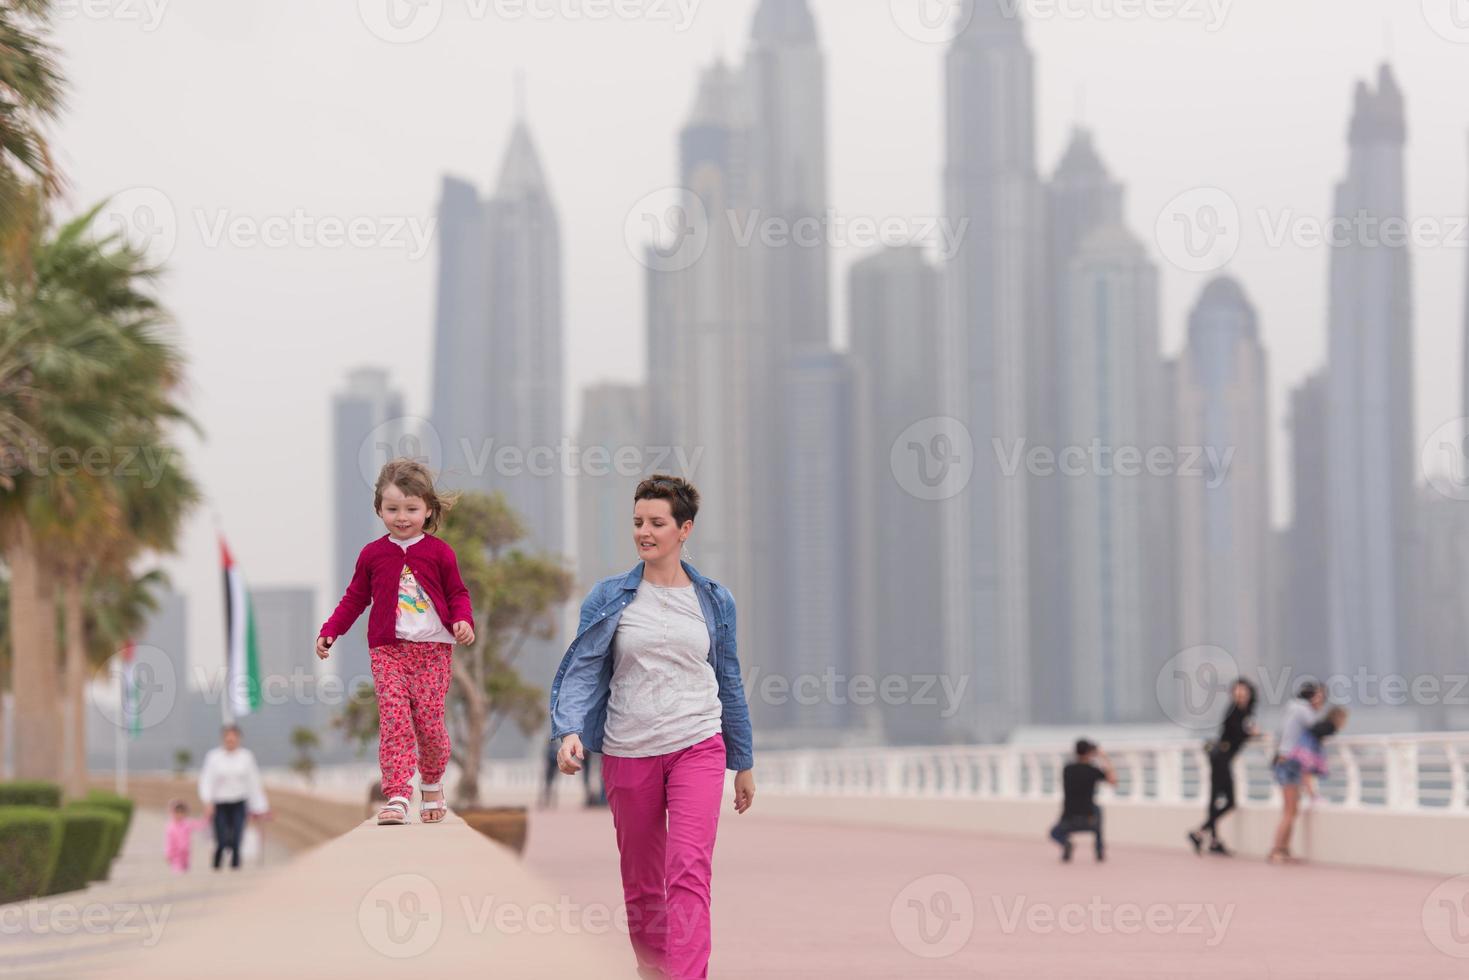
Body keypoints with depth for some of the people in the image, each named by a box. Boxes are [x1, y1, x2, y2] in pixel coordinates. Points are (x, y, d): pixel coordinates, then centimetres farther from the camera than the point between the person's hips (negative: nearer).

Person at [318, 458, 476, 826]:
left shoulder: (439, 552, 2)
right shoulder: (372, 554, 6)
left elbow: (457, 593, 7)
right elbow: (355, 598, 14)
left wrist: (463, 620, -12)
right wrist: (330, 632, 6)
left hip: (433, 648, -1)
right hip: (388, 649, 1)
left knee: (429, 721, -2)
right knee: (394, 719, -12)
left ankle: (432, 783, 24)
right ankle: (397, 796, -16)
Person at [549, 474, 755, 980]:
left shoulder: (714, 600, 7)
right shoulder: (609, 597, 3)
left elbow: (730, 683, 14)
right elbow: (584, 668, -3)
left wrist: (744, 763, 17)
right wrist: (570, 731, -21)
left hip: (698, 748, -1)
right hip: (628, 753, 1)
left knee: (689, 872, -17)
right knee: (641, 881, 10)